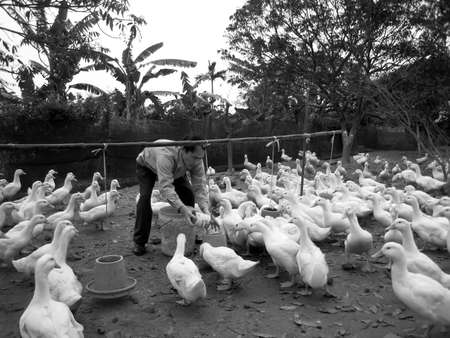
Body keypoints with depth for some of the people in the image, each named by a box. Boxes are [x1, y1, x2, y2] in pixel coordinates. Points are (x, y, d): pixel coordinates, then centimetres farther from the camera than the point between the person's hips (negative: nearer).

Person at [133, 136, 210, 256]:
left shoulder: (196, 161, -31)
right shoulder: (166, 155, -49)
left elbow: (199, 186, -31)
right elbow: (165, 187, -54)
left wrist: (205, 209, -46)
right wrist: (182, 208, -64)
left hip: (175, 169, 5)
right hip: (146, 164, -4)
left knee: (188, 193, -10)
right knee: (145, 196, -24)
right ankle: (139, 242, -11)